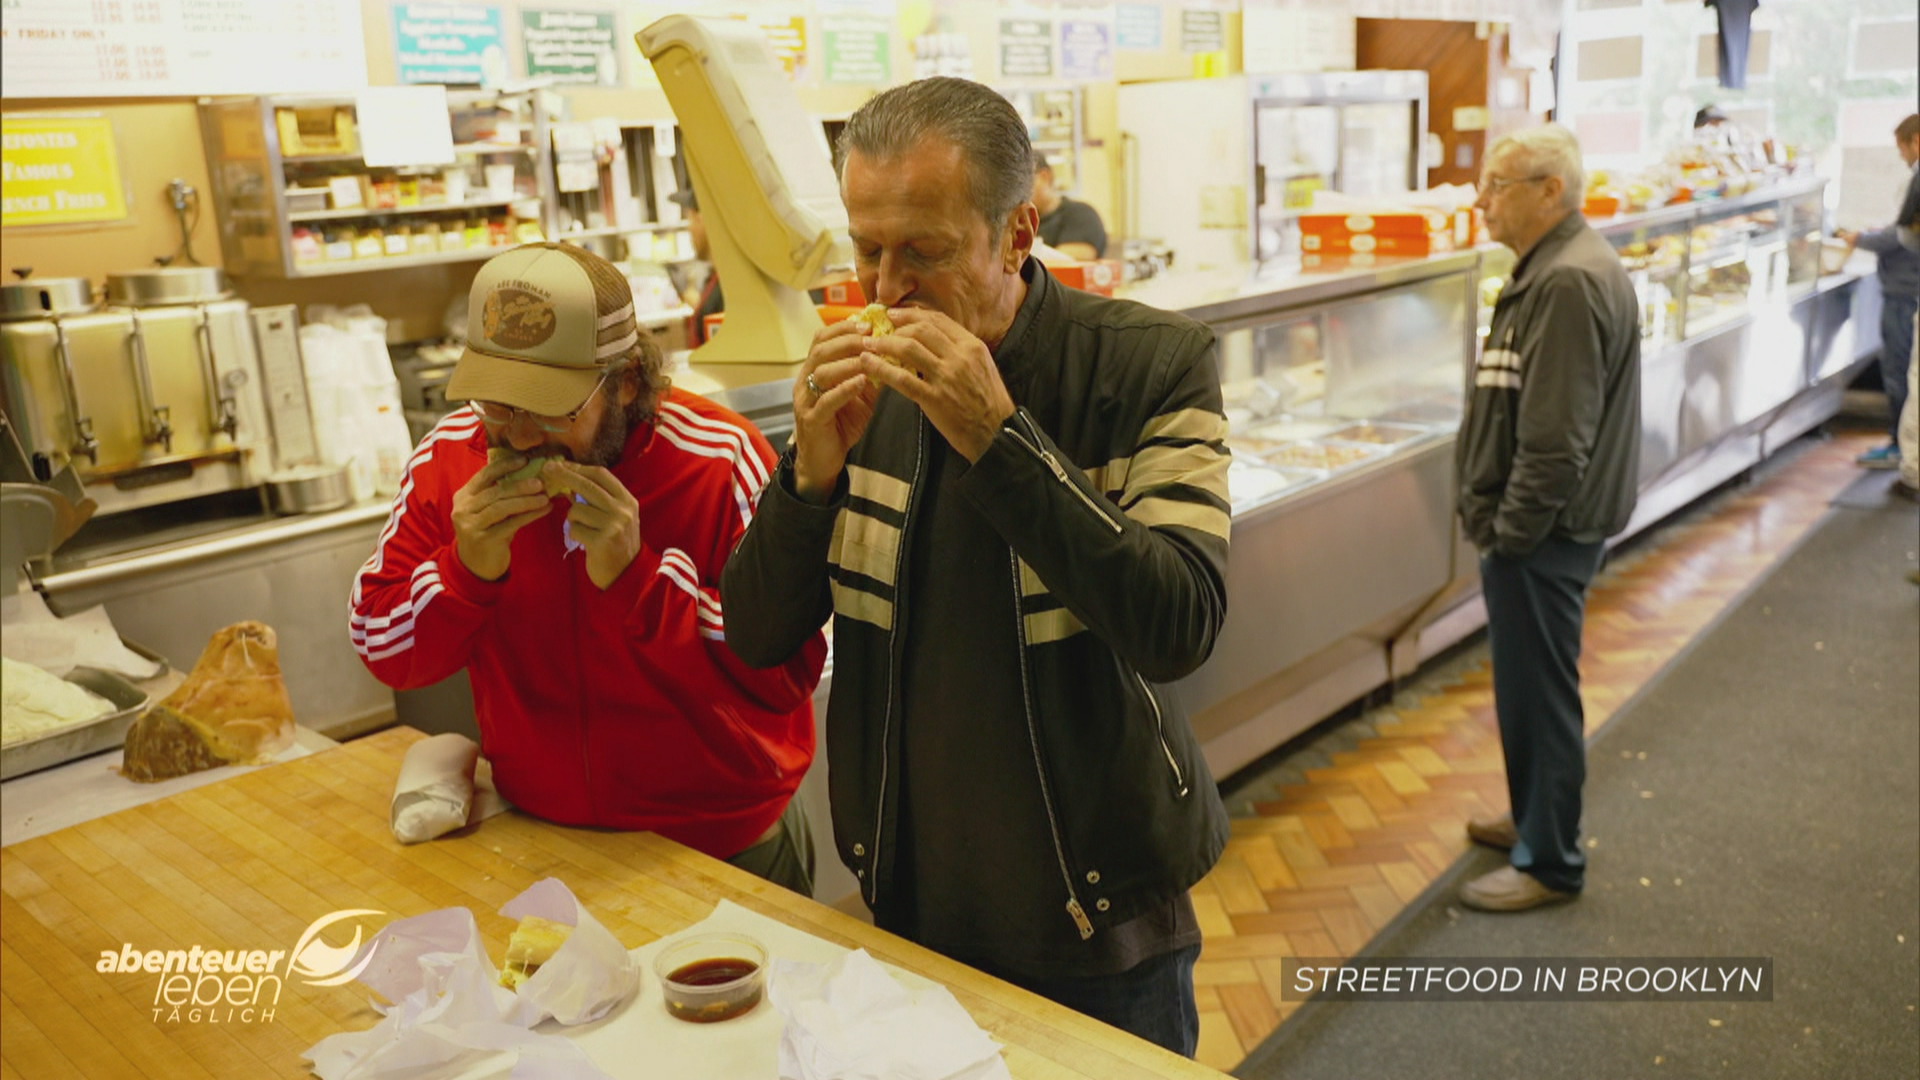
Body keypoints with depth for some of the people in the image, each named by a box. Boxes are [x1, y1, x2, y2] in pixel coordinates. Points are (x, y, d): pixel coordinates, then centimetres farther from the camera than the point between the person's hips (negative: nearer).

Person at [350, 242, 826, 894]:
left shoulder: (722, 461, -17)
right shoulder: (450, 455, -5)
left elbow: (791, 671, -21)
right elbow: (382, 653, -1)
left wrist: (636, 576, -29)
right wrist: (467, 571, -20)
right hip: (537, 835, 3)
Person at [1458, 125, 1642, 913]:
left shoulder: (1569, 283, -21)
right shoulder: (1555, 268, 13)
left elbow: (1555, 439, -26)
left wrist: (1510, 527, -17)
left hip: (1544, 531, -10)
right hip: (1540, 523, 10)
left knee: (1538, 691, 1)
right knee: (1528, 684, 21)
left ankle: (1549, 862, 15)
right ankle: (1536, 819, 37)